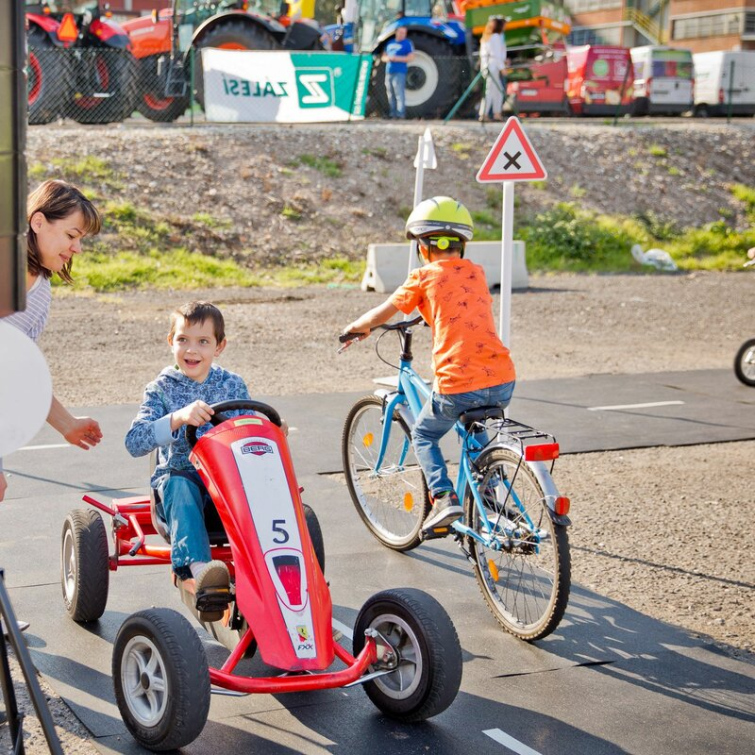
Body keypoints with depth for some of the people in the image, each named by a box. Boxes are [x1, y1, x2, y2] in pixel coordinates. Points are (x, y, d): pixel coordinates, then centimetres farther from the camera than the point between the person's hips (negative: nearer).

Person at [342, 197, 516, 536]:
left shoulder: (424, 277, 2)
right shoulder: (477, 272, 16)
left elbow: (380, 315, 13)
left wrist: (355, 327, 33)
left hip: (457, 385, -5)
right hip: (502, 383, 5)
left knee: (424, 435, 20)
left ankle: (444, 497, 2)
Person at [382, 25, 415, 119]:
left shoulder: (407, 43, 2)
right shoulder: (390, 43, 20)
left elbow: (410, 58, -8)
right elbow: (383, 57, 23)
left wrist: (397, 58, -14)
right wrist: (387, 58, -2)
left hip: (399, 72, -7)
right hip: (389, 72, 7)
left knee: (399, 94, -13)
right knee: (390, 94, 8)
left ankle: (400, 113, -15)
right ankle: (393, 113, 13)